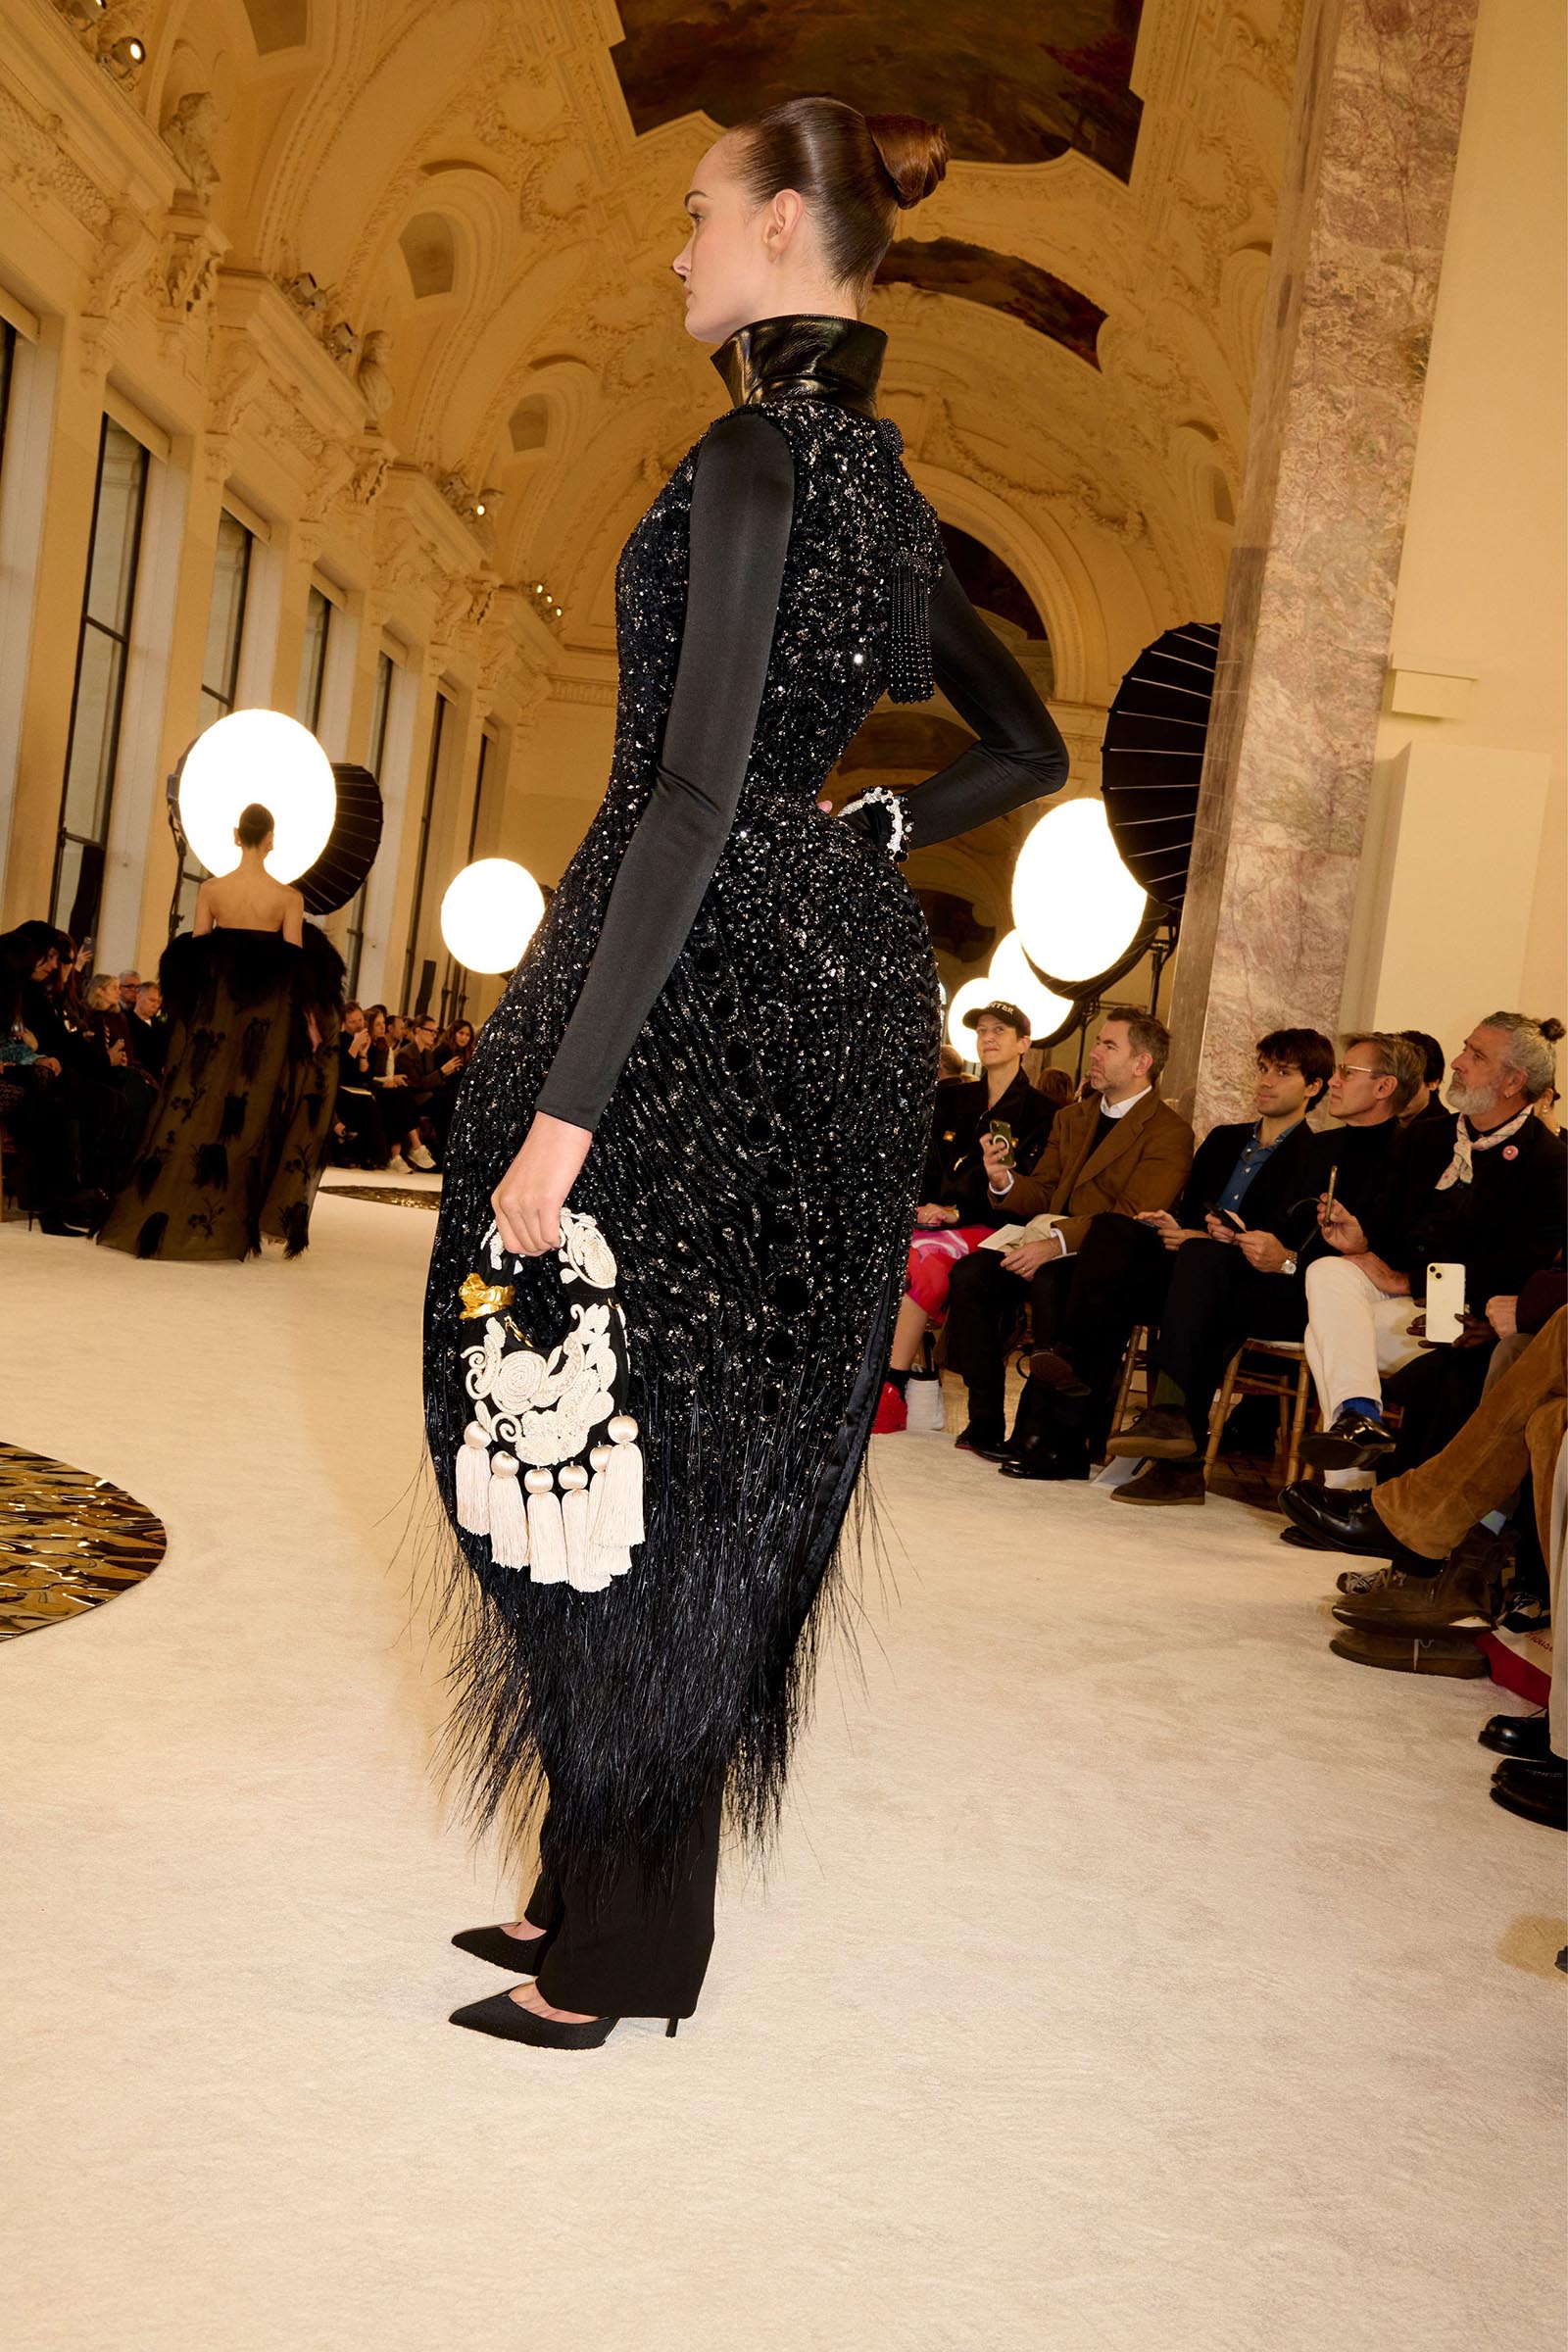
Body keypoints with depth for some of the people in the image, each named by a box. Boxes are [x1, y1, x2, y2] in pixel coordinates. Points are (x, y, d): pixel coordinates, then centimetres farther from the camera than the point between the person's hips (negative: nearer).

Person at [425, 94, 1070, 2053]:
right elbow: (1027, 751, 23)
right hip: (841, 980, 10)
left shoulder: (757, 455, -12)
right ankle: (602, 1886, 27)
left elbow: (696, 795, -21)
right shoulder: (882, 478, 17)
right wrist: (860, 842, 14)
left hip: (710, 988, -9)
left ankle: (616, 1955, 10)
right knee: (720, 1444, 13)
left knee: (629, 1440, -2)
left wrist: (563, 1102, -23)